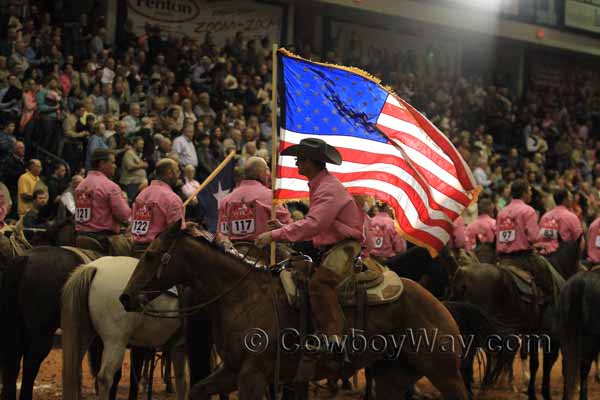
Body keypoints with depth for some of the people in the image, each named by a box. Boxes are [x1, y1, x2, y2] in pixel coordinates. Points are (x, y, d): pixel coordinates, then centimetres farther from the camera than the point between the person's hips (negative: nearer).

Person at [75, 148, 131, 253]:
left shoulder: (81, 185, 10)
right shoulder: (110, 186, -11)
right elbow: (124, 215, -11)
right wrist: (124, 200, 5)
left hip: (81, 236, 7)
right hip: (104, 238, -7)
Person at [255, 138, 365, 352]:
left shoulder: (330, 189, -15)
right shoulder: (318, 186, 19)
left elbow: (313, 224, -27)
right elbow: (315, 225, 20)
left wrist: (275, 235, -27)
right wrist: (284, 228, 8)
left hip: (344, 246, -11)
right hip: (329, 248, 11)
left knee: (319, 282, -31)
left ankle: (333, 340, -36)